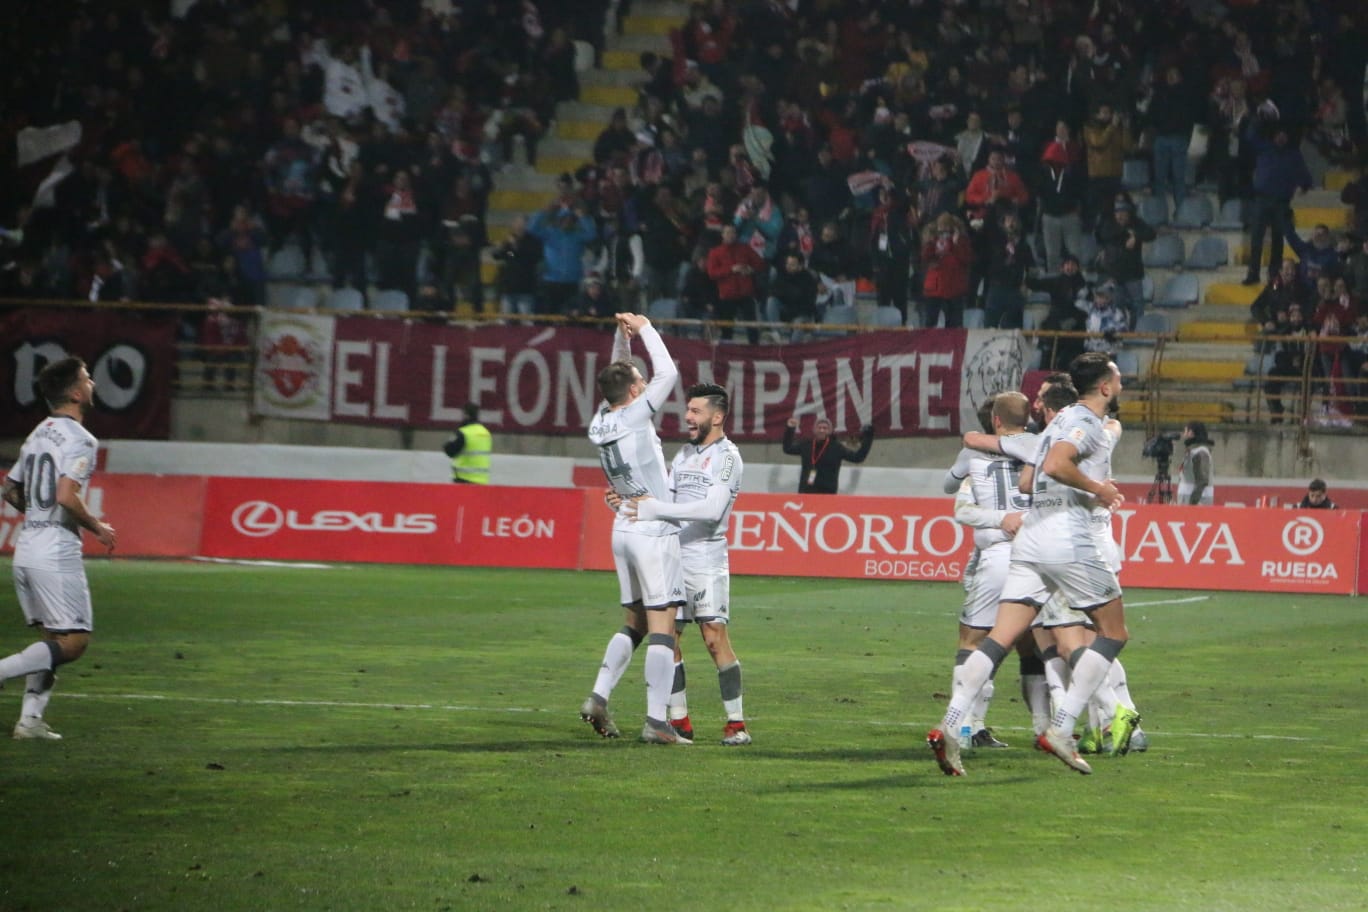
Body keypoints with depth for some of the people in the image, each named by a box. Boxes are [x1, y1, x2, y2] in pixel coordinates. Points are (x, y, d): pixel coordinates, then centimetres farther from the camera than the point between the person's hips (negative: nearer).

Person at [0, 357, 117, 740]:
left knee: (51, 636, 15)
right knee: (73, 641, -6)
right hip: (57, 553, -9)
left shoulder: (38, 434, 14)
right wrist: (97, 527, -8)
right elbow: (66, 496, -23)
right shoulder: (79, 439, -12)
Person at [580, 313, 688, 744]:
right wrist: (644, 329, 3)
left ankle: (599, 697, 5)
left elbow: (618, 377, 22)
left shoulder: (600, 422, 5)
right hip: (655, 531, -8)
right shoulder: (636, 416, -13)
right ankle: (656, 721, -11)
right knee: (661, 626, -7)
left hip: (624, 528, 8)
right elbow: (668, 373, -7)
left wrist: (622, 336, 11)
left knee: (635, 622, 17)